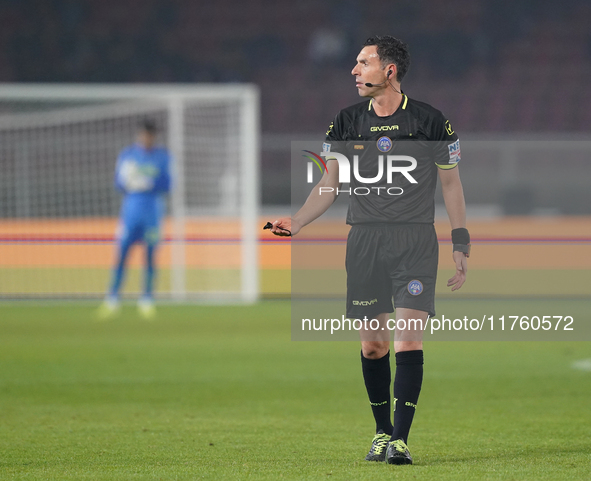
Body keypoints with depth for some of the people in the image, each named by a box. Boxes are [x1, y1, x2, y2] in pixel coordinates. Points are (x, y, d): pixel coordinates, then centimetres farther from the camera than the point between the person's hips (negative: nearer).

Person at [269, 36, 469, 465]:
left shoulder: (431, 122, -1)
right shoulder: (347, 123, 7)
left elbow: (451, 184, 7)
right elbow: (329, 186, 13)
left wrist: (461, 245, 3)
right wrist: (295, 223, -2)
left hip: (416, 240, -3)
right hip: (364, 239, 3)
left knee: (408, 341, -13)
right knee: (372, 344, 4)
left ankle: (400, 439, -13)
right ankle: (382, 431, 19)